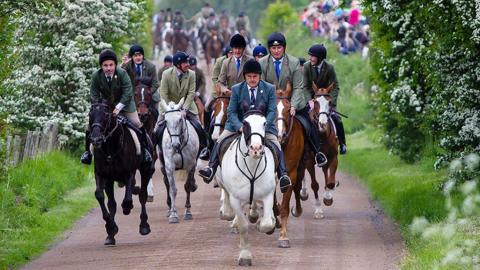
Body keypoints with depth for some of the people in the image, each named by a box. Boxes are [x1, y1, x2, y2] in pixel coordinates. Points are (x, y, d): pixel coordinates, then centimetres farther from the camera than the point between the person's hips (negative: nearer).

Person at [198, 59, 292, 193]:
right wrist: (240, 127, -24)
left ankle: (283, 175, -29)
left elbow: (272, 111, -8)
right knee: (220, 141, -18)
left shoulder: (269, 89, -3)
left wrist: (263, 126, -26)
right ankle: (211, 168, -21)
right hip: (239, 124, 1)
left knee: (276, 146, -24)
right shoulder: (236, 89, -1)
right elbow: (232, 112, -4)